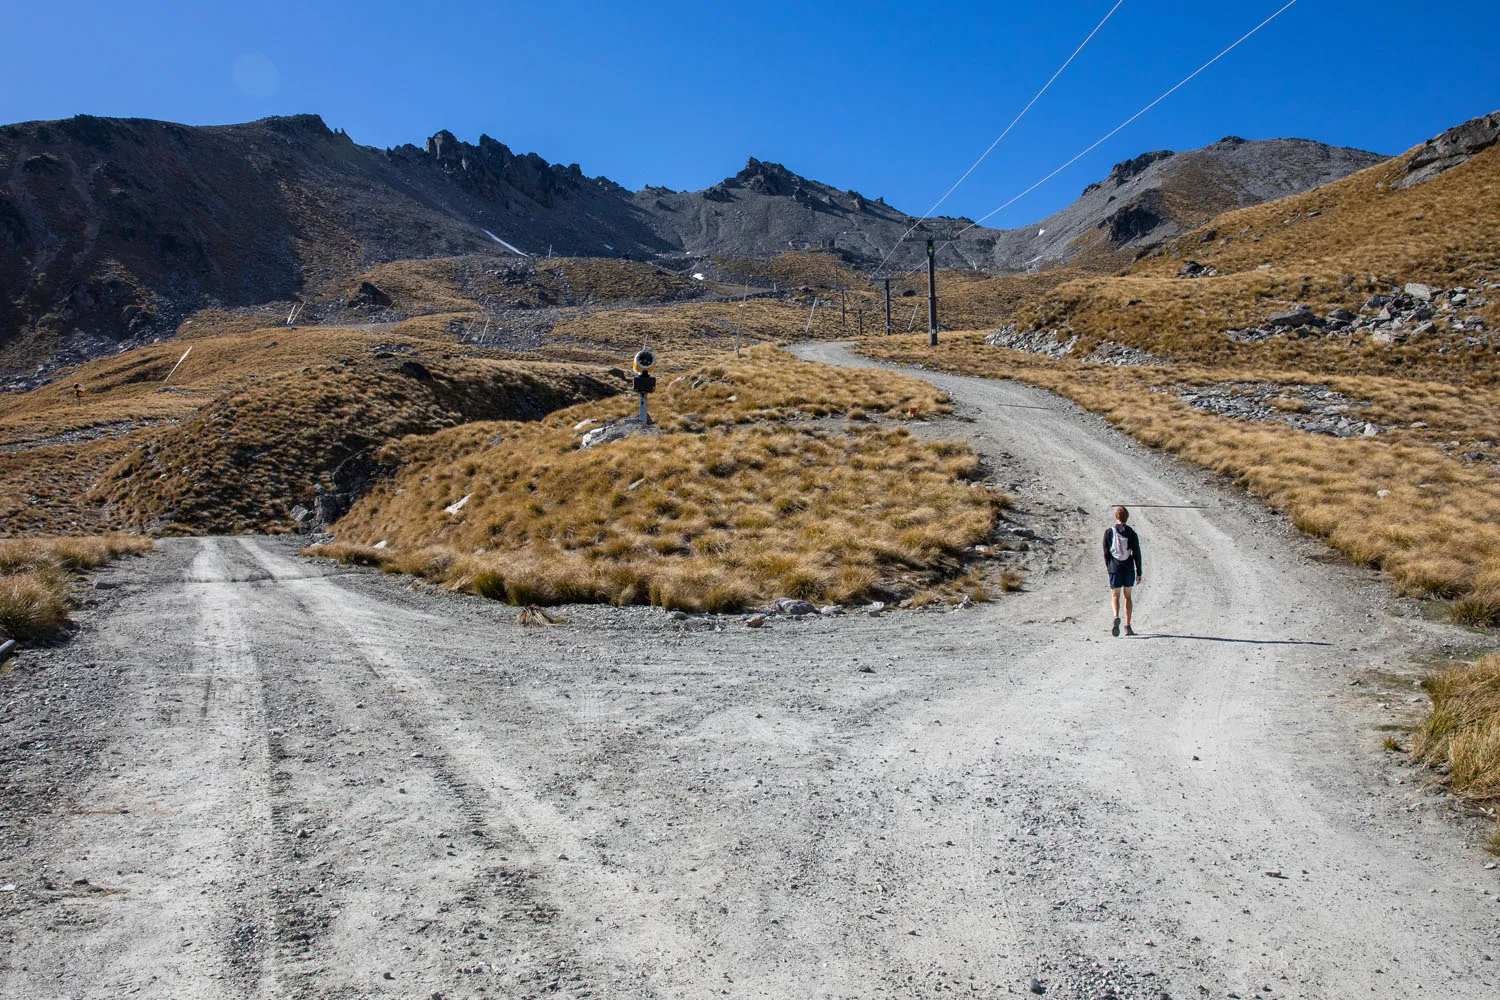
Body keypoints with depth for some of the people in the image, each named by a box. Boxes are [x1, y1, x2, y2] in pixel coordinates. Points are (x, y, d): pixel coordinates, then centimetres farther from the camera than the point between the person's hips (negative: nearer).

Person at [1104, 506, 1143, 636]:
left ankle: (1116, 617, -26)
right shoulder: (1132, 533, 1)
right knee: (1127, 596, 13)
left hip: (1115, 568, -1)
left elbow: (1106, 552, 1)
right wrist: (1139, 573, 5)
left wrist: (1108, 567, 12)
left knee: (1115, 596, 3)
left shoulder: (1109, 532, 0)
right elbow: (1136, 554, 1)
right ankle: (1128, 627, 11)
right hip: (1129, 569, 1)